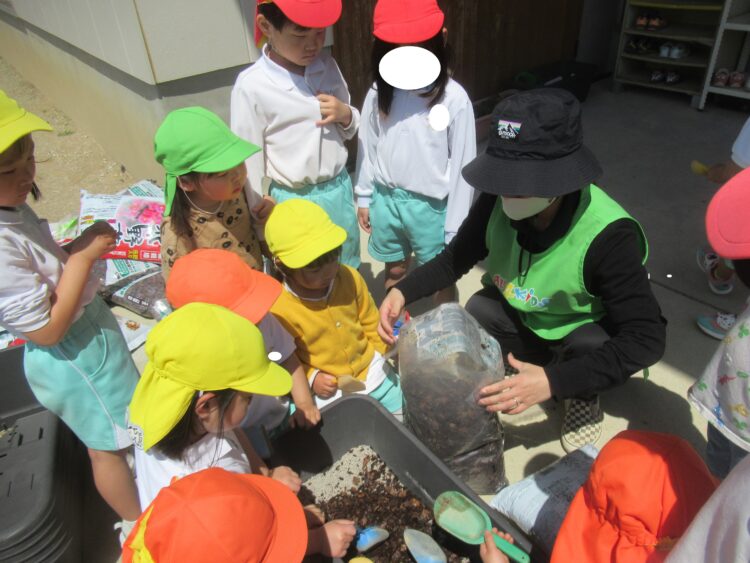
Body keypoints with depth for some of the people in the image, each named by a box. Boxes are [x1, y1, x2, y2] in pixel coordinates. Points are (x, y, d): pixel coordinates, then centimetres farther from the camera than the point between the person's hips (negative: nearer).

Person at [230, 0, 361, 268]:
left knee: (347, 272, 24)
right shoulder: (252, 86, -19)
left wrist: (346, 114, -13)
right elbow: (249, 164, -12)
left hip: (339, 189, 5)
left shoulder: (327, 65, -2)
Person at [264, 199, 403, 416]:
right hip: (328, 390, -4)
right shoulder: (278, 309, -23)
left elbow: (370, 320, 3)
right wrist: (311, 378, -19)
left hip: (371, 370, 4)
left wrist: (377, 353, -3)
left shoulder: (350, 278, -12)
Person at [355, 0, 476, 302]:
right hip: (386, 199, 4)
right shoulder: (379, 93, -6)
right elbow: (368, 148, 6)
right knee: (395, 270, 24)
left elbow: (462, 165, -12)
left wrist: (455, 227, -8)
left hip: (431, 206, -3)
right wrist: (364, 197, 12)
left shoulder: (454, 98, -17)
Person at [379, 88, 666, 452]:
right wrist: (403, 291, -27)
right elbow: (454, 259, -8)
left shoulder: (607, 236, -36)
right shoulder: (497, 202, -24)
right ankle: (553, 359, 6)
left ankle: (584, 396, 4)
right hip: (521, 312, 4)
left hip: (586, 329, -3)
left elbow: (646, 339, -35)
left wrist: (554, 381, -45)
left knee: (595, 346, -35)